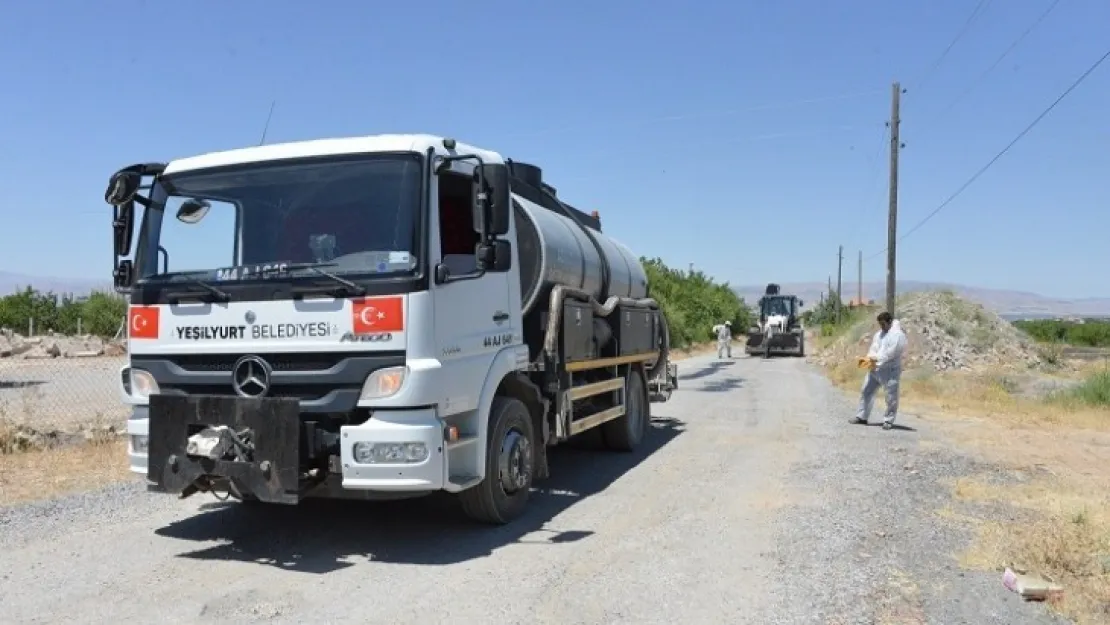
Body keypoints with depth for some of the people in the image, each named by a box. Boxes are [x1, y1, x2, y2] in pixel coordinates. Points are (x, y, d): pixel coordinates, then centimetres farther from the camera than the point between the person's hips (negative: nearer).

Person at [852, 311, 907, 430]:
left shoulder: (897, 334, -12)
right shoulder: (879, 334, 15)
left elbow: (890, 352, -20)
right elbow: (874, 348, 10)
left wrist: (876, 358, -21)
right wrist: (870, 358, -9)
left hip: (891, 370, -8)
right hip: (875, 368, 8)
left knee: (891, 396, -1)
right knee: (866, 391, 11)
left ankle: (888, 420, 10)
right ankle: (862, 416, 20)